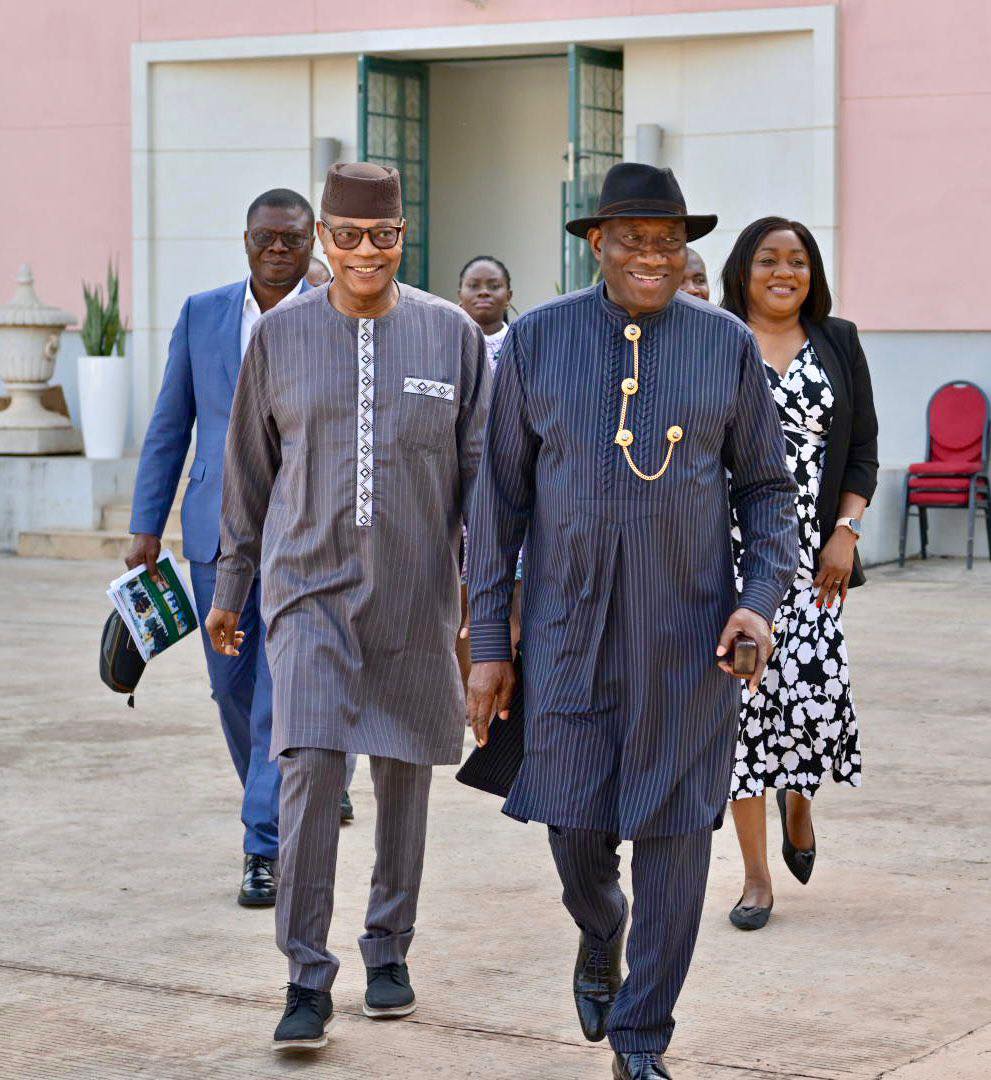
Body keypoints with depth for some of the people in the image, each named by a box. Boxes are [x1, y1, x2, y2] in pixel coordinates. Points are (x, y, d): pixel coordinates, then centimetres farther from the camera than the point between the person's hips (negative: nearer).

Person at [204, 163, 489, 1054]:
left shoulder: (452, 334, 2)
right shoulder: (282, 336, 3)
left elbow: (479, 469, 5)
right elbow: (250, 472, 10)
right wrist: (230, 587, 12)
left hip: (414, 591, 1)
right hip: (310, 584, -1)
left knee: (404, 773, 9)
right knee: (311, 765, -13)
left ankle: (389, 951, 26)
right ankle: (307, 979, -7)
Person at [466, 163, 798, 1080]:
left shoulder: (728, 346, 2)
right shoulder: (537, 342, 1)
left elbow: (766, 486, 8)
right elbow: (500, 496, 4)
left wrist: (764, 597, -9)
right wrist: (489, 643, 2)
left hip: (689, 636, 0)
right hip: (571, 633, 0)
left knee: (674, 833, 2)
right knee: (577, 826, 3)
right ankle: (600, 939, 40)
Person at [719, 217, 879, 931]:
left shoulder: (838, 342, 11)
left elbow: (863, 447, 10)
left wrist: (846, 532, -3)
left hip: (815, 554, 1)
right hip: (731, 552, -1)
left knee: (818, 685, -13)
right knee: (744, 695, -3)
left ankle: (799, 793, 24)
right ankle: (756, 876, 7)